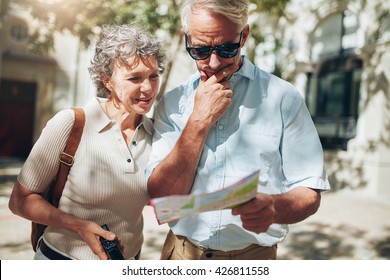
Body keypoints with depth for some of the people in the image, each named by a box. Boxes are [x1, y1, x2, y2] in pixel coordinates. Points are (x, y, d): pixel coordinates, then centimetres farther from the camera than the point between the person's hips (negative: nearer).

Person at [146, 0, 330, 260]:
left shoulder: (283, 98, -12)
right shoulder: (172, 103, -6)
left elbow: (309, 194, -11)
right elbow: (161, 196, -12)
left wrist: (274, 207, -32)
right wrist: (199, 121, -20)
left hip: (253, 255, -1)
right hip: (182, 251, 2)